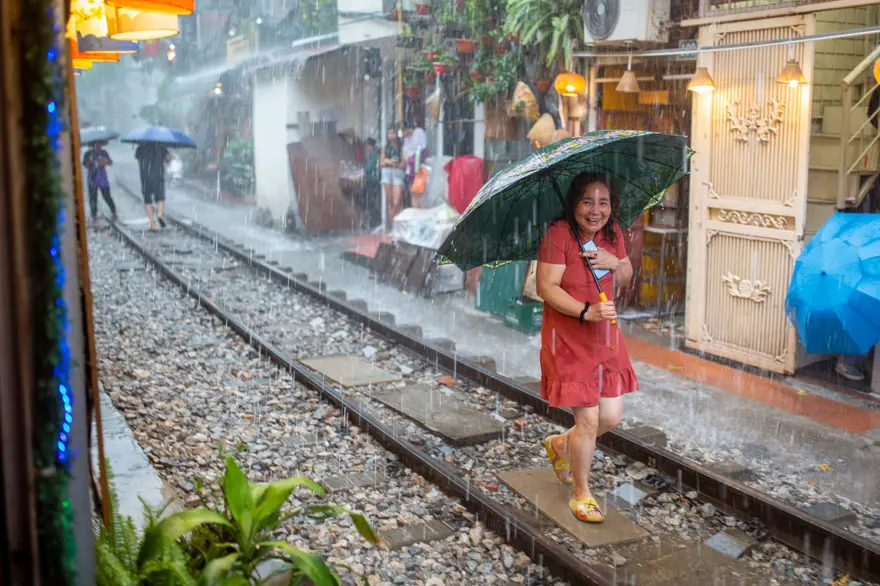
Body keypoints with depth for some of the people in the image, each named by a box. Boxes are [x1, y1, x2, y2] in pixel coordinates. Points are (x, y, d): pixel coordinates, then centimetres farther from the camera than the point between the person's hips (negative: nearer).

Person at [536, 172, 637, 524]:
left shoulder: (612, 232, 4)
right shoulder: (558, 234, -17)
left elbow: (625, 280, 14)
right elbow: (547, 287, -20)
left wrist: (617, 263, -9)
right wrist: (586, 312, -31)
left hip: (605, 338, 7)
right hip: (568, 339, -7)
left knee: (612, 417, 9)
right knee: (588, 419, -3)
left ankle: (559, 445, 39)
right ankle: (581, 493, 19)